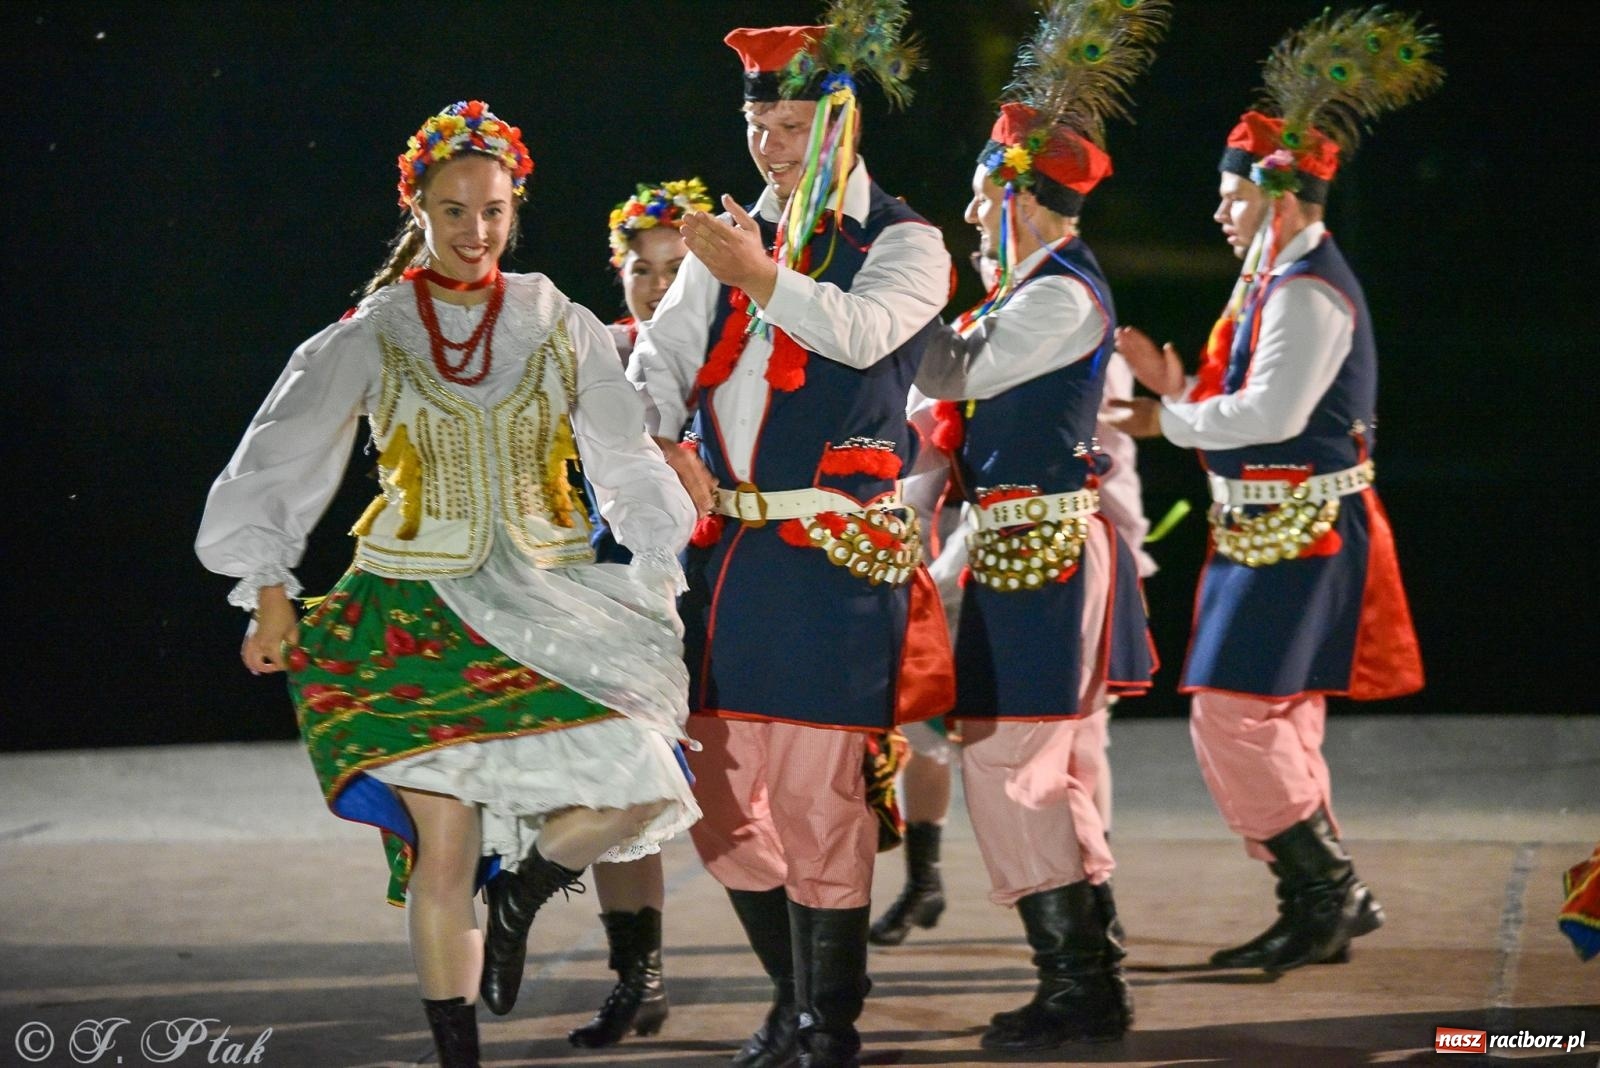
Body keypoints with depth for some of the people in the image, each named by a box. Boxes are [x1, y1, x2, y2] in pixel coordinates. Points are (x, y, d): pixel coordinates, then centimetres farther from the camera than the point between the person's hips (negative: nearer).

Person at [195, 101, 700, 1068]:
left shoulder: (563, 329, 7)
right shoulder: (370, 340, 3)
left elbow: (628, 463, 11)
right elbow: (280, 463, 1)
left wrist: (659, 576, 2)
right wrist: (270, 590, -9)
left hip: (546, 608, 2)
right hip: (417, 618, -2)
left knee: (640, 787, -17)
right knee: (444, 850, -7)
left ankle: (523, 887, 13)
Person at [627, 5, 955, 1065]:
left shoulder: (904, 243, 0)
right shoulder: (730, 240, 17)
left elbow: (865, 331, -21)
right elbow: (662, 362, 10)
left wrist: (760, 275, -34)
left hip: (832, 558, -6)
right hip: (723, 551, 6)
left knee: (818, 792, -9)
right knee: (719, 790, 9)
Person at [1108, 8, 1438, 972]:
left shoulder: (1309, 291, -17)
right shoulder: (1280, 280, 16)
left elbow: (1272, 415, -26)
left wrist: (1168, 421, -13)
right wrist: (1174, 383, 6)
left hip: (1299, 536, -11)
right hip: (1272, 530, 11)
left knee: (1234, 713, -12)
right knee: (1278, 723, 13)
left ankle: (1330, 892, -5)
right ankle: (1321, 905, 19)